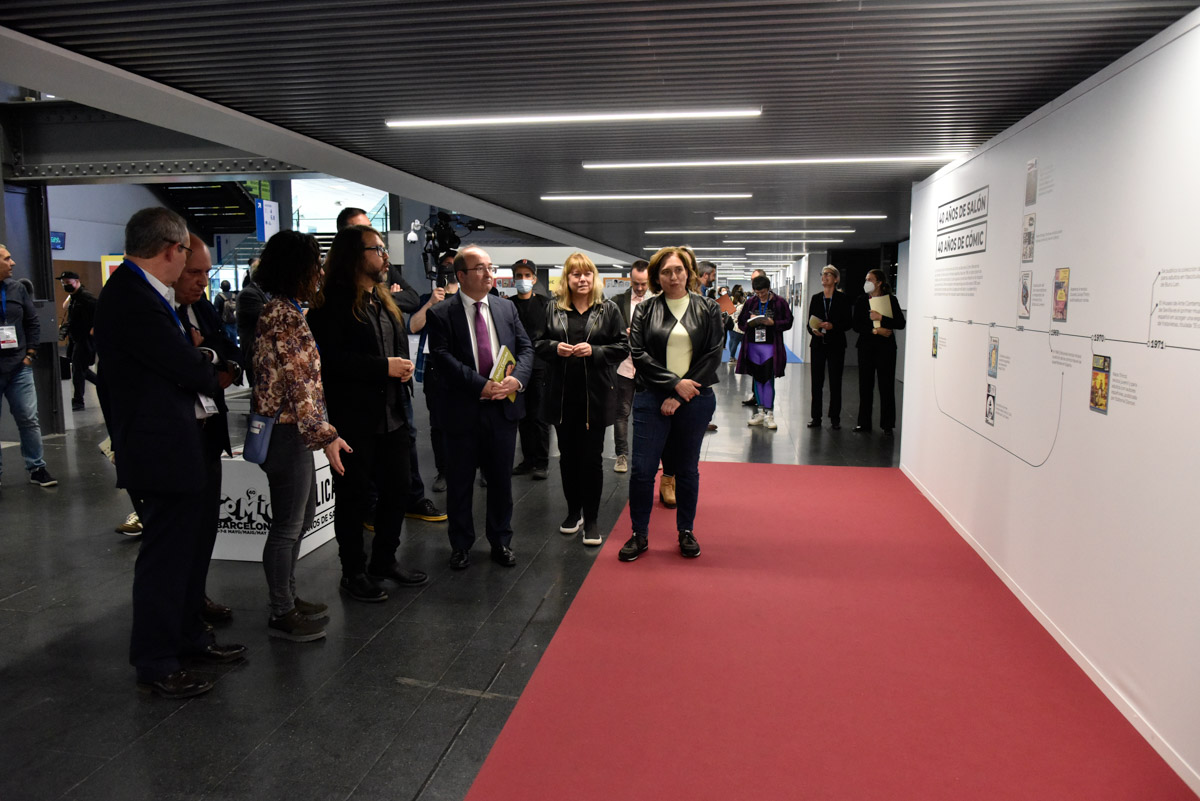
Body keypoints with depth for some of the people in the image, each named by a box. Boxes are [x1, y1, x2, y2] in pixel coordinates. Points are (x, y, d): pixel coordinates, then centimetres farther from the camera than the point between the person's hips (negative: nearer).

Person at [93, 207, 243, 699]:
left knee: (190, 547, 20)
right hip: (161, 451, -10)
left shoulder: (138, 292, 11)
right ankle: (155, 666, 16)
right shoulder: (133, 300, -22)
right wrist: (214, 371, -1)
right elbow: (190, 369, -20)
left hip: (181, 445, 10)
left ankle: (188, 635, 36)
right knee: (164, 555, 1)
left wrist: (201, 364, -6)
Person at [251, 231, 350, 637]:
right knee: (287, 525, 2)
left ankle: (286, 595, 35)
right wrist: (325, 435, -21)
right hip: (286, 431, -11)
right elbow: (299, 383, -22)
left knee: (301, 515, 21)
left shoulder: (281, 310, 13)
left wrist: (318, 431, 19)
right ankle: (282, 614, 16)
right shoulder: (286, 315, -18)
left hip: (288, 429, 11)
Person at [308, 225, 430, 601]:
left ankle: (384, 562, 31)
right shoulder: (332, 303, -11)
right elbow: (330, 358, -21)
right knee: (354, 496, 5)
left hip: (392, 415, 8)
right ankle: (353, 571, 20)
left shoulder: (385, 301, 15)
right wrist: (384, 367, -20)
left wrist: (404, 366, 0)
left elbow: (401, 343, 22)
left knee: (397, 489, 14)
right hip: (354, 418, -8)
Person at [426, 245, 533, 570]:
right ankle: (461, 545, 26)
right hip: (463, 409, -3)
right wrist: (482, 386, -22)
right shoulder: (441, 314, -5)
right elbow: (444, 358, -14)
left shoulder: (506, 307, 9)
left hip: (503, 408, 3)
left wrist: (517, 379, -14)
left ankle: (501, 542, 29)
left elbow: (526, 348, 5)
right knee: (459, 482, 9)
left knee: (501, 479, 13)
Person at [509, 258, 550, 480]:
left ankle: (541, 462, 6)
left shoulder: (544, 305, 2)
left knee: (539, 417, -1)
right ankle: (528, 460, 19)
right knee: (523, 416, 10)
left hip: (539, 367, -3)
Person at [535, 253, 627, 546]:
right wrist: (555, 348, -11)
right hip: (562, 393, 2)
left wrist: (594, 351, -16)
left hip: (595, 393, -2)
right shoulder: (553, 308, 5)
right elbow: (537, 343, 9)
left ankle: (591, 519, 13)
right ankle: (574, 511, 28)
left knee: (592, 458, 3)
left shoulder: (608, 309, 0)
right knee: (568, 455, 12)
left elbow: (622, 346, -2)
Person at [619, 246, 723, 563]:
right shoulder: (645, 310, 4)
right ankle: (639, 534, 13)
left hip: (694, 399, 0)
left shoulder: (707, 310, 4)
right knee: (642, 469, -2)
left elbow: (712, 355, -2)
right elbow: (639, 353, -3)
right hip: (652, 398, 0)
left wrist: (679, 397, -10)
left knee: (687, 469, 11)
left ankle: (686, 532, 26)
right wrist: (674, 382, -13)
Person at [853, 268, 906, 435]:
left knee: (886, 385, 0)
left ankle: (887, 424, 8)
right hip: (866, 346, 2)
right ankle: (864, 424, 9)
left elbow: (901, 323, -7)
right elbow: (856, 326, 1)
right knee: (865, 385, 3)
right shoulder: (861, 301, 7)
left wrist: (881, 318, -17)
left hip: (886, 347, -2)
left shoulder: (890, 300, 0)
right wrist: (875, 331, -12)